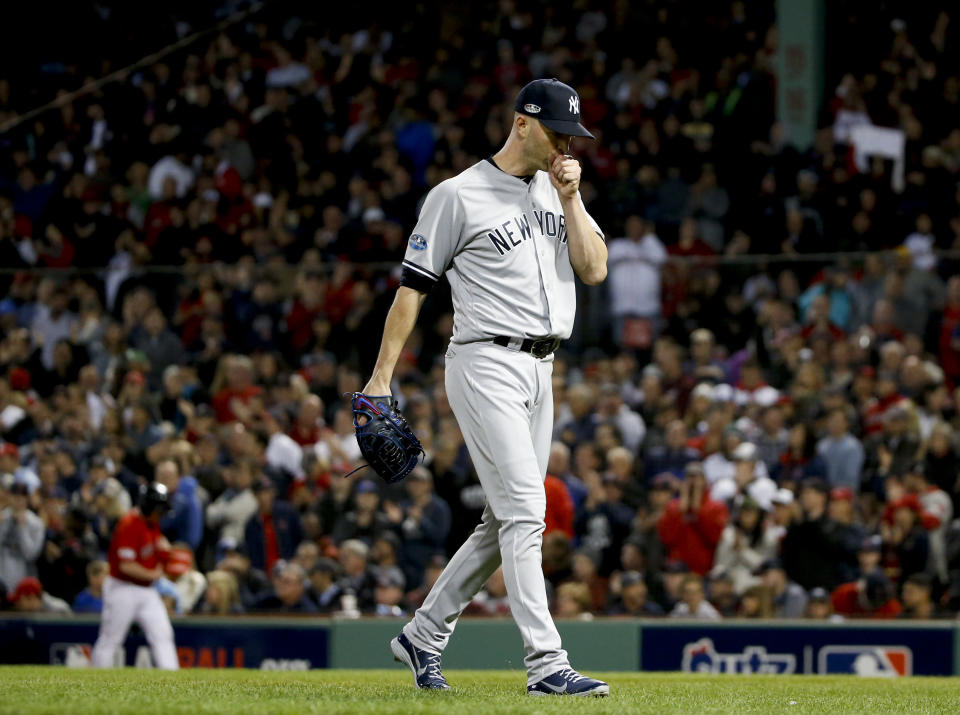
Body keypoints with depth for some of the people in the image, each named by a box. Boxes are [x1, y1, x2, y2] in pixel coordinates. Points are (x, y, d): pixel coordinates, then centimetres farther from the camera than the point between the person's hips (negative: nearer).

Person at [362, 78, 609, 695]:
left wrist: (570, 200, -5)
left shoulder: (559, 191, 14)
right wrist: (382, 377, -7)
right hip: (486, 362, -8)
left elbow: (595, 269, 6)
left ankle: (424, 636, 23)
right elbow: (414, 285, -4)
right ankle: (546, 663, -19)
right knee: (524, 510, -16)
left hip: (540, 369, 8)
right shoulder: (459, 196, -6)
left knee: (507, 521, 10)